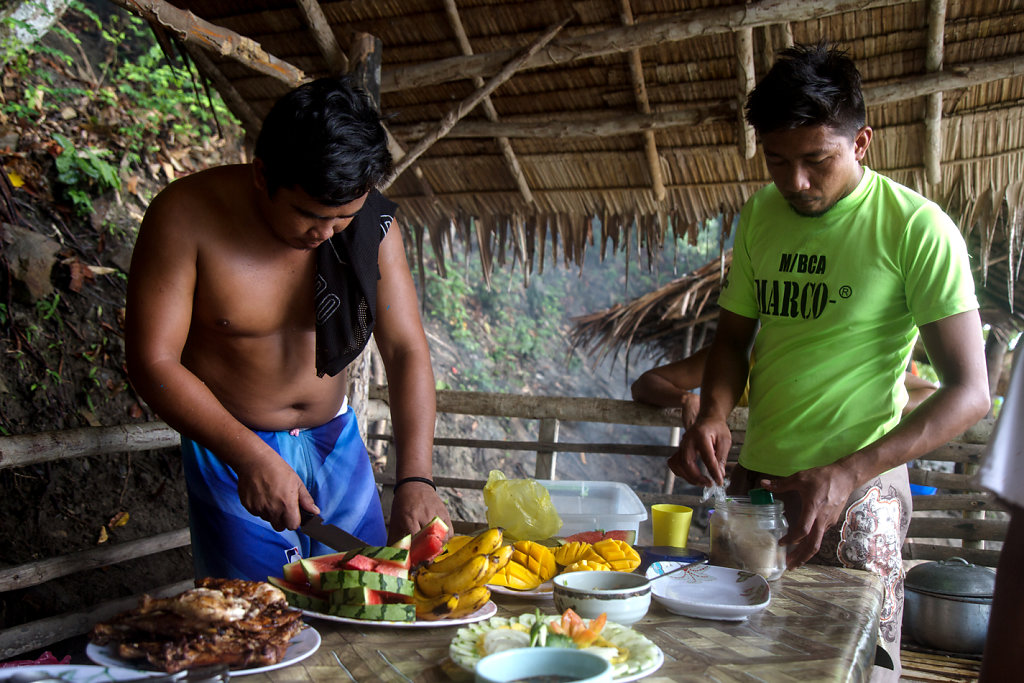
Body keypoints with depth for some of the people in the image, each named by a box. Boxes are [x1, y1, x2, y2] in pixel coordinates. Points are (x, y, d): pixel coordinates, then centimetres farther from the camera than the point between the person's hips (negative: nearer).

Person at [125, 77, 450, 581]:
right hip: (230, 448, -3)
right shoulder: (187, 215, -20)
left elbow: (406, 350, -12)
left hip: (337, 440, 4)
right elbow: (152, 362, -19)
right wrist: (250, 457, -29)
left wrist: (415, 478, -24)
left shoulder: (372, 224, -11)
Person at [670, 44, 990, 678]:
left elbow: (970, 392, -15)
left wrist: (848, 474, -25)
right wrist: (713, 414, -7)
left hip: (859, 490, -5)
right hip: (754, 478, 5)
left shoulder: (916, 227, -12)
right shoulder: (760, 215, 5)